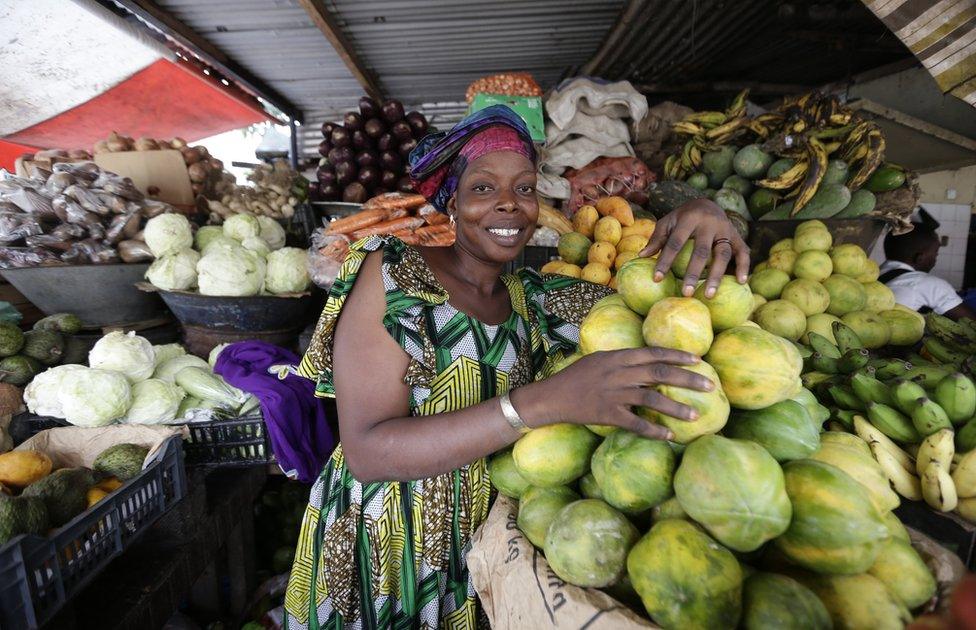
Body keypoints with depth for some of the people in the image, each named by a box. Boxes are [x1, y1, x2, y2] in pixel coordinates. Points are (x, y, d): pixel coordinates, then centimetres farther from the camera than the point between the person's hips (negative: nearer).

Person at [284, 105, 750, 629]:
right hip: (379, 558, -3)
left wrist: (699, 215, -20)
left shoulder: (535, 299, -4)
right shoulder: (393, 271, -18)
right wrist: (545, 401, -36)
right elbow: (366, 452, -26)